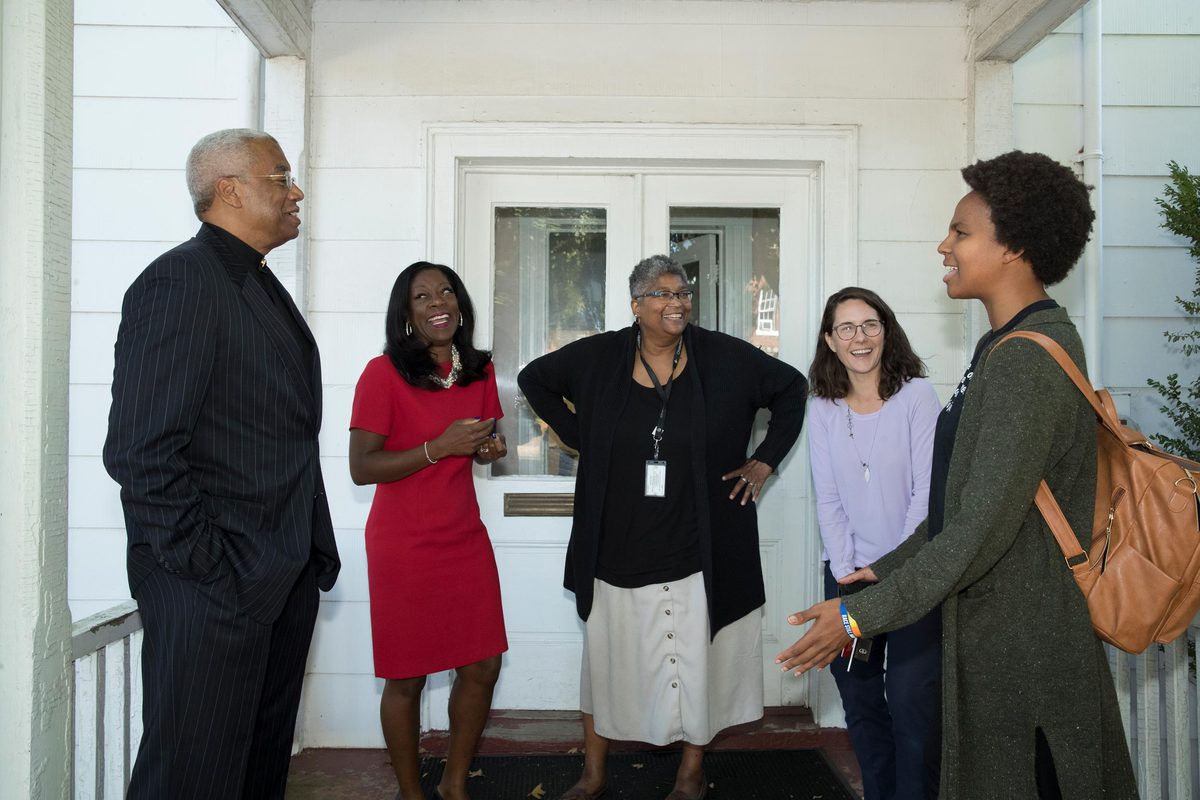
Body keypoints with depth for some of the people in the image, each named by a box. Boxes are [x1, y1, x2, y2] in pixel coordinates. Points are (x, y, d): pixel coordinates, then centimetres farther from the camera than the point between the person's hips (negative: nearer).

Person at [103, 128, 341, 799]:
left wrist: (314, 551, 13)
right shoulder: (180, 280, -13)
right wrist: (206, 568, -18)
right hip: (213, 588, -9)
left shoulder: (264, 288, 16)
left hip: (286, 579, 9)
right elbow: (140, 453, -20)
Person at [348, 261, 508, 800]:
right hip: (404, 547, -5)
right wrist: (438, 447, -24)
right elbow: (361, 468, -16)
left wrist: (489, 449, -3)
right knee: (407, 679, 6)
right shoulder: (383, 374, -13)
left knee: (483, 667, 9)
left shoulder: (478, 371, 5)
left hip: (466, 539, 6)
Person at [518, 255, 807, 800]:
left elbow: (791, 387, 8)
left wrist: (765, 461, 3)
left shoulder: (726, 358, -5)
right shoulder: (599, 357, -2)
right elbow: (535, 378, 12)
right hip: (618, 546, 1)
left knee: (696, 659, 10)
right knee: (606, 658, 13)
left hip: (698, 548, -1)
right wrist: (581, 439, 4)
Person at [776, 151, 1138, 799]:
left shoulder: (1028, 358, -22)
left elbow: (983, 527, -25)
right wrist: (888, 568, 16)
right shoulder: (1011, 346, 10)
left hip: (1020, 648, -9)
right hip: (998, 631, 9)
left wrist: (861, 615, -19)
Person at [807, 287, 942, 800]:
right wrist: (846, 576, -7)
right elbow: (827, 500, 2)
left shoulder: (917, 395, -5)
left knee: (911, 702, -4)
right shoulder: (822, 410, 5)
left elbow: (927, 491, -9)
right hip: (847, 575, 3)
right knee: (860, 701, 10)